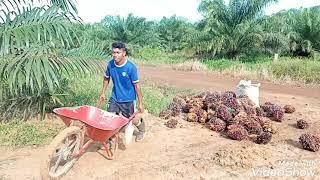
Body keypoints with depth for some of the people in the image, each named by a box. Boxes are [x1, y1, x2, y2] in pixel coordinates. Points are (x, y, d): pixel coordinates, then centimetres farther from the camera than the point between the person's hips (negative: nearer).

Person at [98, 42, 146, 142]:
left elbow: (136, 85, -17)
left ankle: (142, 130, 42)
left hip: (128, 99, -4)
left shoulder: (131, 67, -22)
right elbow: (106, 78, 9)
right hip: (114, 98, 4)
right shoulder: (110, 64, -9)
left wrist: (141, 103, -15)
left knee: (134, 120, 9)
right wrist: (103, 93, 13)